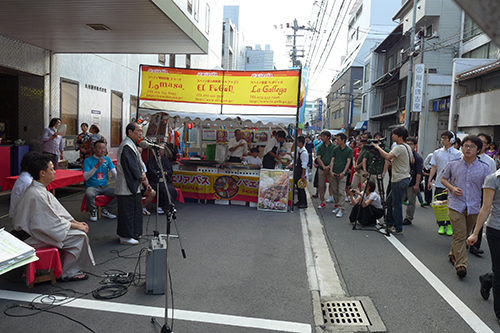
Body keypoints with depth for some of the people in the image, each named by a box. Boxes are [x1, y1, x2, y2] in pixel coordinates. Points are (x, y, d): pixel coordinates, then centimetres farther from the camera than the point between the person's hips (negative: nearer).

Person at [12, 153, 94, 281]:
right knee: (79, 236, -15)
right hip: (33, 237, -10)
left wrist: (76, 222, 5)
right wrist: (77, 226, -13)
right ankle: (68, 273, 2)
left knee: (80, 229, 7)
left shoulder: (39, 189, 6)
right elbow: (53, 223, -25)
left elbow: (57, 210, 12)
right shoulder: (37, 195, -27)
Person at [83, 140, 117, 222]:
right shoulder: (88, 160, -3)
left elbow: (115, 173, 1)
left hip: (105, 187, 4)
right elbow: (85, 177, -15)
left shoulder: (107, 159, 8)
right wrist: (96, 166, -27)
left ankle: (106, 210, 2)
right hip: (92, 187, -4)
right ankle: (93, 211, -4)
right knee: (88, 194, -38)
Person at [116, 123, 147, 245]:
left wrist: (141, 173, 3)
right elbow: (131, 165, -21)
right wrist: (140, 177, -9)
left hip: (133, 185, 11)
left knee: (135, 208, 17)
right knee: (127, 210, -3)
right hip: (126, 185, -11)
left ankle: (133, 233, 28)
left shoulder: (131, 144, 15)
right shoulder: (126, 146, -19)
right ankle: (125, 236, 7)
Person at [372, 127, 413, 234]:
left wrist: (378, 147, -19)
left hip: (399, 180, -10)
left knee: (396, 204, -3)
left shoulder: (399, 148, -18)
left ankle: (398, 228, 6)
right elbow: (412, 161, 25)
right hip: (402, 179, 10)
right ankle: (390, 223, 28)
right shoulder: (407, 147, 14)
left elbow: (387, 156, -33)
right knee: (389, 200, 18)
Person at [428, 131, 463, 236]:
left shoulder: (457, 154, 0)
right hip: (439, 184, 2)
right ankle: (441, 225, 17)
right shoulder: (437, 152, 7)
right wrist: (429, 180, 0)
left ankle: (449, 225, 17)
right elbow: (434, 167, 8)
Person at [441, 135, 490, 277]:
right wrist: (452, 188, -9)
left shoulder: (484, 168, -2)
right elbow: (443, 179, 10)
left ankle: (453, 254, 37)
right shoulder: (453, 164, -3)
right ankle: (461, 264, -4)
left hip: (473, 207, 2)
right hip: (456, 205, -2)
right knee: (459, 235, -7)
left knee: (465, 235, 16)